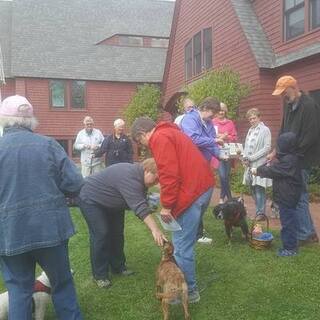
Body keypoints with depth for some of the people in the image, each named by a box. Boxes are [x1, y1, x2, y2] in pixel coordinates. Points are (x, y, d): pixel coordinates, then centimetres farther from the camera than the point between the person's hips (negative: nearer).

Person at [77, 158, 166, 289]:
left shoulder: (139, 176, -6)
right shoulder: (130, 177, -36)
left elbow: (140, 204, -2)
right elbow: (139, 206, -44)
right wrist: (155, 229, -49)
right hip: (91, 199, -9)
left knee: (117, 233, 9)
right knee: (101, 234, -13)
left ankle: (118, 267, 22)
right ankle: (100, 275, -2)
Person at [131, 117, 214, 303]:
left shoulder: (159, 138, -8)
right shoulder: (171, 133, 23)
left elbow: (169, 174, -19)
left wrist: (166, 205, -12)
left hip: (192, 191, -11)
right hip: (204, 186, 11)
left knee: (182, 245, -1)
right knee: (187, 239, 20)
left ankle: (189, 291, 11)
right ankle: (185, 280, 33)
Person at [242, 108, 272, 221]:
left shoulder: (265, 130, -6)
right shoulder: (250, 130, 14)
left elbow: (267, 148, -12)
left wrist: (252, 157, -14)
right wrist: (245, 157, 1)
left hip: (259, 164, -7)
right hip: (250, 164, 7)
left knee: (259, 188, -6)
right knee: (253, 188, 9)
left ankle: (260, 213, 3)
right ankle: (259, 210, 19)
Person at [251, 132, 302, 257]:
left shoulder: (288, 160, -23)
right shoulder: (291, 157, 8)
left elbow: (273, 171, -18)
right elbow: (276, 168, 16)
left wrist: (257, 170, -7)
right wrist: (267, 167, 1)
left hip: (287, 197, -10)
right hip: (288, 195, 10)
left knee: (287, 221, -1)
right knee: (290, 219, 18)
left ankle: (290, 248, 8)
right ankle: (291, 244, 30)